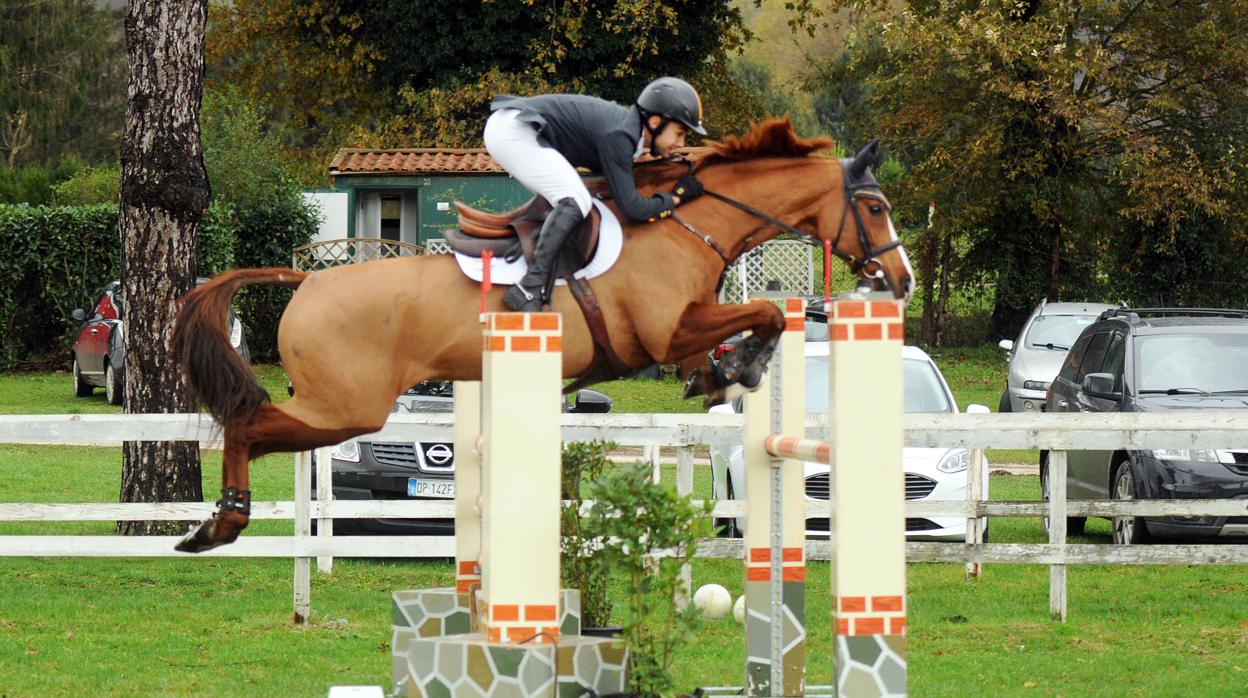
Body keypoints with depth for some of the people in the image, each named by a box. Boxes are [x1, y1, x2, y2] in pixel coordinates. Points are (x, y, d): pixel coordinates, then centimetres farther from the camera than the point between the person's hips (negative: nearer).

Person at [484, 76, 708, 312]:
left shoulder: (624, 123, 9)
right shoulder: (618, 135, -20)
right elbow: (631, 207, -21)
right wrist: (676, 198, -6)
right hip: (513, 132, -11)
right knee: (576, 201, -20)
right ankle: (529, 290, -25)